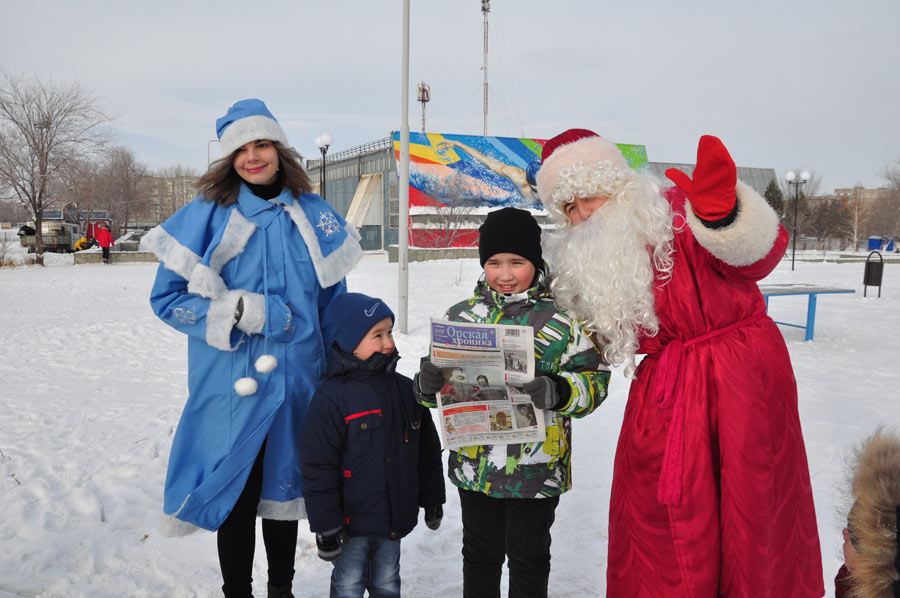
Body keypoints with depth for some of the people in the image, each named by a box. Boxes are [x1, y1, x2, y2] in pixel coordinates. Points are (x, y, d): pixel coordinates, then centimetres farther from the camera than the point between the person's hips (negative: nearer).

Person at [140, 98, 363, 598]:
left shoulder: (314, 215, 3)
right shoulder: (207, 215, -5)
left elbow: (333, 300, 10)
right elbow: (167, 298, -5)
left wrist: (335, 370, 6)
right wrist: (246, 313, -16)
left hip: (296, 382, 3)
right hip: (230, 386, -2)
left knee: (283, 486, 18)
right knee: (235, 493, 8)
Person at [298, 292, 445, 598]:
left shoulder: (407, 390, 1)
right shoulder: (332, 398, -16)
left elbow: (427, 450, 11)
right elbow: (317, 467, -14)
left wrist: (432, 499, 14)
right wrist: (326, 526, -13)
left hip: (395, 518, 5)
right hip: (351, 521, -4)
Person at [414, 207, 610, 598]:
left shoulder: (562, 320, -7)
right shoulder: (461, 315, 3)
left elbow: (594, 379, -7)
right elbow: (442, 384, 11)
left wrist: (557, 393, -26)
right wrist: (427, 385, -12)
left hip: (536, 468, -3)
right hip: (474, 465, 3)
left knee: (528, 558, 14)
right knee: (480, 554, 19)